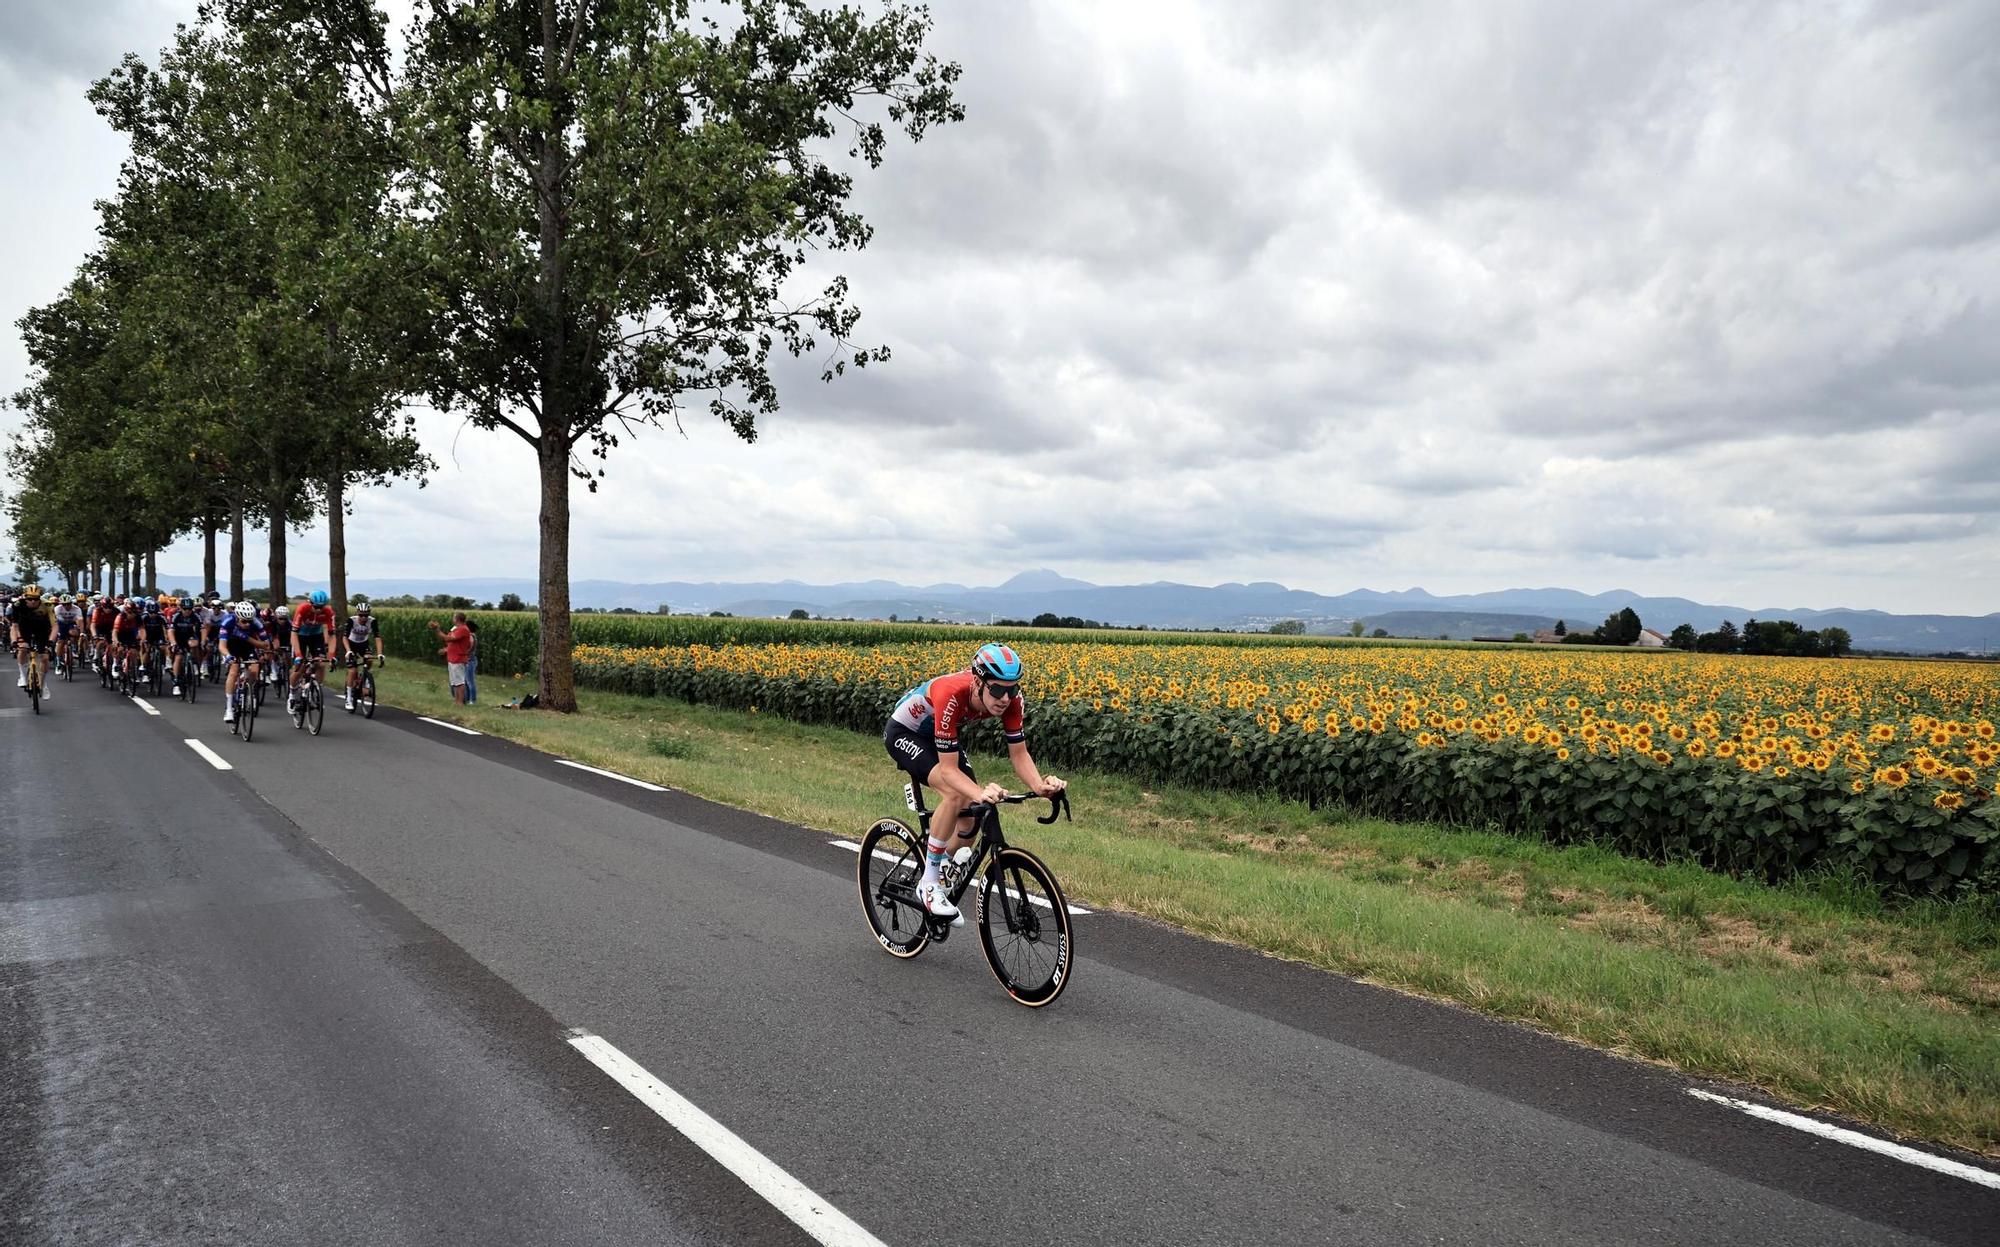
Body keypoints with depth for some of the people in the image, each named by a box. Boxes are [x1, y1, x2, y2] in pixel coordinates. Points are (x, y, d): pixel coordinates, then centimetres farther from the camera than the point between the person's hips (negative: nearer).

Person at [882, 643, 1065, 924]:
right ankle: (929, 884, -16)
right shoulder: (951, 695, -42)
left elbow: (1020, 754, -20)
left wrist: (1040, 786, -38)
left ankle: (943, 878, 21)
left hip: (938, 735, 6)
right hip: (903, 732, -6)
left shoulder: (1011, 699, -26)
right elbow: (949, 769, -39)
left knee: (973, 813, -5)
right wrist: (981, 793, -56)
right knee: (954, 794, -30)